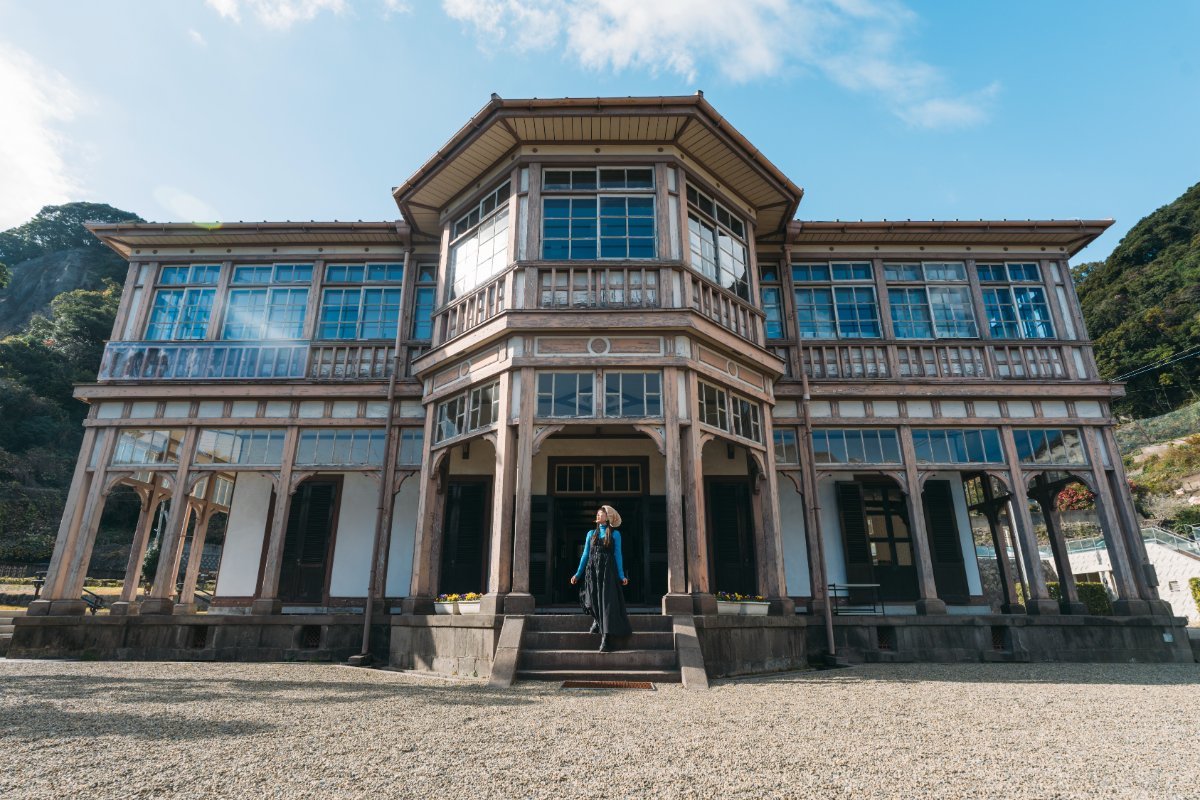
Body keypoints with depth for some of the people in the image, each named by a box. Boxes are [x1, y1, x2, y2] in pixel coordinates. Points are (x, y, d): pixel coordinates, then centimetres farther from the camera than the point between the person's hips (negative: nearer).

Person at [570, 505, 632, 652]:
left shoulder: (615, 534, 5)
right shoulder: (591, 533, 14)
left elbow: (618, 555, 3)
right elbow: (585, 554, 13)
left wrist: (621, 575, -3)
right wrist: (578, 573, 8)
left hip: (608, 571, -3)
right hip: (592, 571, 3)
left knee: (607, 602, -9)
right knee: (592, 600, -1)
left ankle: (606, 639, -9)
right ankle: (597, 622, 32)